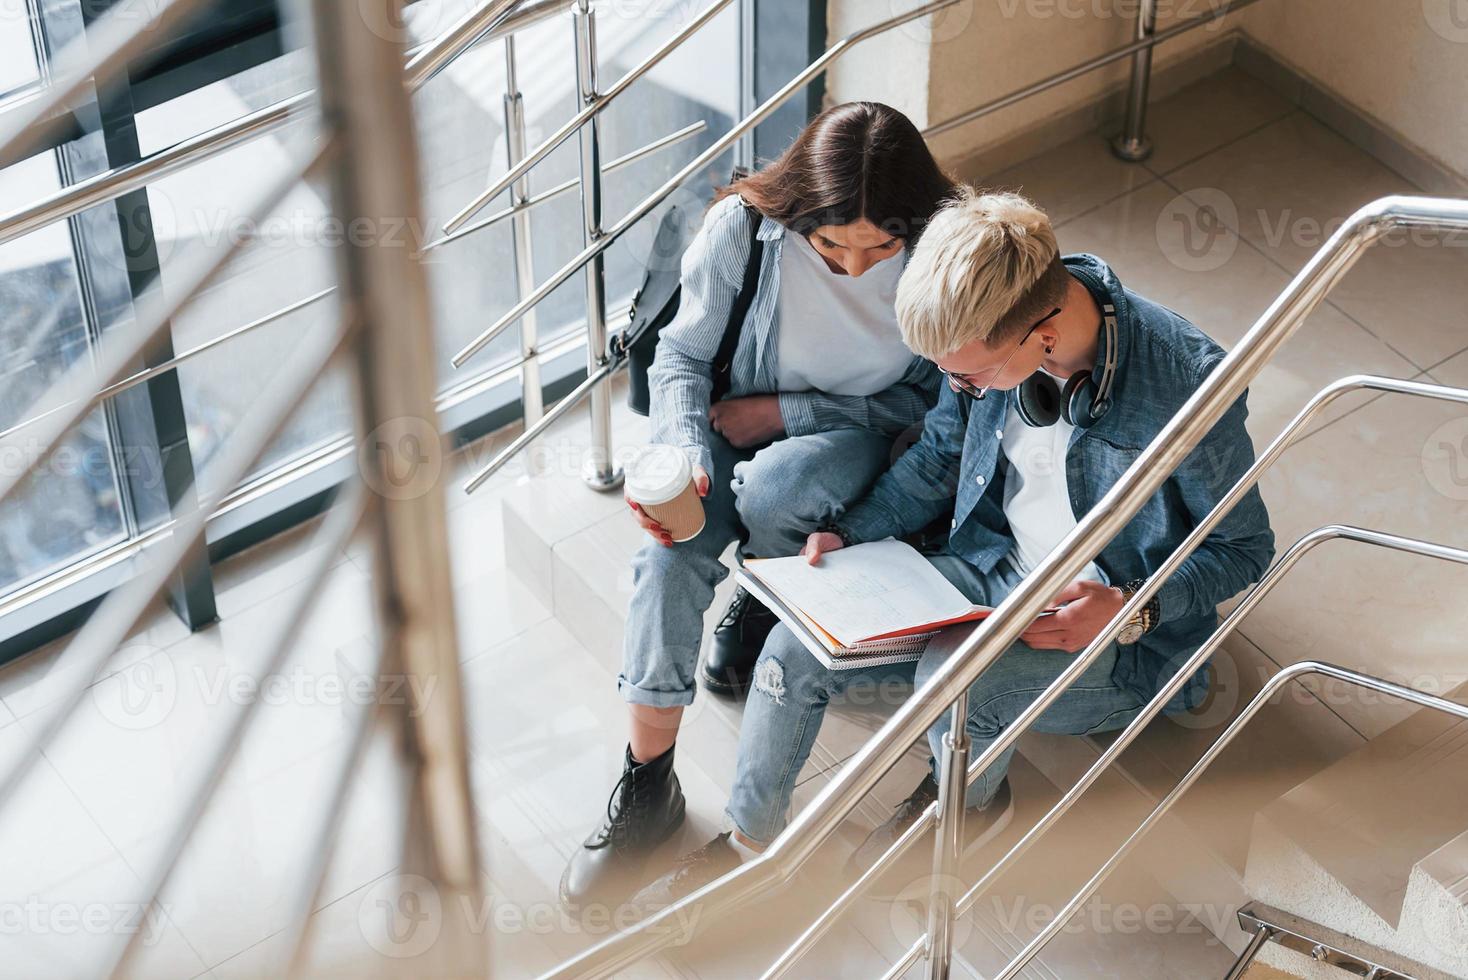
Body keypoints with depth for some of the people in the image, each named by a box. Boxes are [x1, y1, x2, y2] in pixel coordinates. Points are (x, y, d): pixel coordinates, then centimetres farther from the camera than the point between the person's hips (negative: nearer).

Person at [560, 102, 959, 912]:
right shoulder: (742, 228, -20)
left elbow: (931, 401, -9)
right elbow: (681, 358, -7)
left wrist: (783, 411, -17)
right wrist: (685, 457, -27)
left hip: (856, 441, -1)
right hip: (738, 428, 1)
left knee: (773, 486, -35)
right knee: (672, 543, -29)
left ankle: (760, 609, 2)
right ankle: (648, 783, -20)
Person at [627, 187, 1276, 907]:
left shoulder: (1185, 386, -29)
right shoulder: (994, 326, -13)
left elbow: (1244, 547, -14)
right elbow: (941, 458, 8)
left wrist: (1132, 609, -29)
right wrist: (848, 534, -5)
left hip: (1116, 629, -5)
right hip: (995, 570, 6)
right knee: (797, 648, -9)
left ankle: (970, 801, 4)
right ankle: (749, 843, 16)